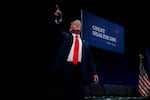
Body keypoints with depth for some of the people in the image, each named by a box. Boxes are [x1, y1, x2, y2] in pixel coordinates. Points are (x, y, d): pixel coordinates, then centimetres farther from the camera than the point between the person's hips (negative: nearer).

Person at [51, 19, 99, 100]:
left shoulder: (85, 43, 21)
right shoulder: (66, 37, 17)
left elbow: (90, 59, 16)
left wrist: (94, 73, 7)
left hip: (80, 70, 2)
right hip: (67, 68, -2)